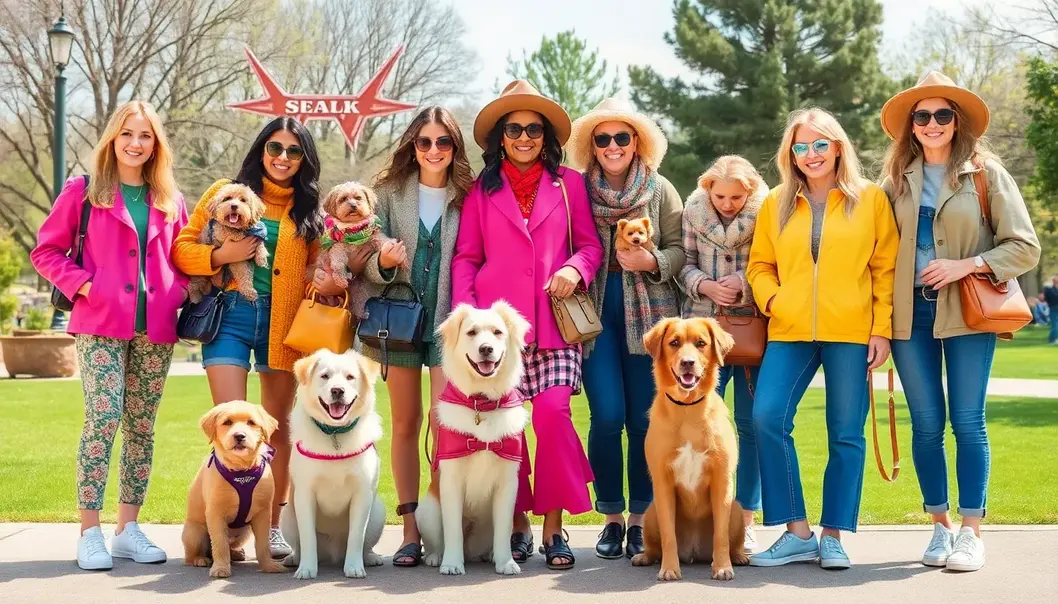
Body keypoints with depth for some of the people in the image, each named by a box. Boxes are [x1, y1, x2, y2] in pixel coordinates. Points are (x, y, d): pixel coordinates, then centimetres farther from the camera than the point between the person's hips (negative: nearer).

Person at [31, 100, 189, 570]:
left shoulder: (170, 201, 13)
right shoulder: (82, 191, 3)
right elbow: (46, 251, 4)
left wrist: (179, 291, 2)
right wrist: (82, 285, -9)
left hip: (155, 329, 4)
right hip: (100, 325, -4)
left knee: (142, 425, 6)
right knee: (103, 417, -13)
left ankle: (128, 528, 15)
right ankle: (89, 532, -6)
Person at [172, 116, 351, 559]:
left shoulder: (309, 210, 13)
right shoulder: (226, 192, 7)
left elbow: (314, 272, 13)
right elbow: (182, 248, 4)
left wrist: (332, 284, -10)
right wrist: (222, 255, -14)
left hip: (283, 325, 2)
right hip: (229, 317, -2)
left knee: (278, 427, 7)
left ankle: (272, 526, 17)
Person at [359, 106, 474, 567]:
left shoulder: (469, 196, 0)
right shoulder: (390, 192, 4)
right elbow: (369, 266, 2)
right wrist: (383, 262, -20)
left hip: (448, 321, -2)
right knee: (405, 425, 6)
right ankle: (410, 529, 11)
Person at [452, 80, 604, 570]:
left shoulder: (568, 183, 11)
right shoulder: (482, 190, 12)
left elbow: (590, 244, 12)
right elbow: (465, 257, 10)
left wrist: (575, 268, -9)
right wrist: (466, 310, -3)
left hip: (553, 324, -1)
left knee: (552, 414, -14)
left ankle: (553, 527, -3)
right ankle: (517, 524, 12)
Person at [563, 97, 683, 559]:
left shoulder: (660, 190, 7)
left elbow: (679, 249, 5)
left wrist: (652, 261, -14)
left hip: (647, 312, 0)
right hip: (594, 312, 0)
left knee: (644, 419, 1)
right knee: (607, 416, -7)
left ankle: (640, 519, 13)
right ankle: (612, 518, 9)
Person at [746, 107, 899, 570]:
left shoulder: (870, 199, 6)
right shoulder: (777, 203, 12)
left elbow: (886, 268, 4)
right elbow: (760, 265, 16)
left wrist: (883, 328, -3)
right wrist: (771, 298, -4)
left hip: (850, 333, -2)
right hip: (789, 332, 2)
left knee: (846, 435, 1)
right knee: (767, 418, -14)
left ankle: (832, 537, 13)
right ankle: (797, 534, -4)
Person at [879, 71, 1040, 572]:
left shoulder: (985, 173, 1)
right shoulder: (897, 180, 9)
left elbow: (1024, 247, -1)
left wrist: (966, 265, -14)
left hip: (967, 311, -2)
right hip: (910, 312, 3)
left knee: (967, 421, -4)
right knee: (926, 424, 4)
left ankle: (971, 533, 3)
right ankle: (940, 527, 15)